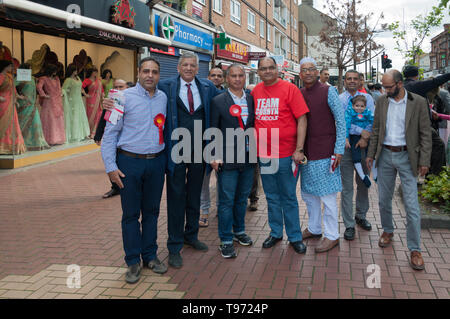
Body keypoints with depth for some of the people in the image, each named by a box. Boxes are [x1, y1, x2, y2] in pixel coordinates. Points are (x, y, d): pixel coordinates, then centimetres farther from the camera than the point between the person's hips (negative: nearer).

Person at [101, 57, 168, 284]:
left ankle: (150, 256, 26)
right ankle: (133, 262, 15)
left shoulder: (163, 98, 8)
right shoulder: (125, 97, -6)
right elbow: (110, 133, -6)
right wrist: (110, 166, -12)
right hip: (130, 162, -4)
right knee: (131, 214, 4)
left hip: (156, 162, 4)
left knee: (152, 211, 13)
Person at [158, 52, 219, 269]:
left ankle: (191, 235, 35)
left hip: (199, 150, 3)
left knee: (194, 196, 16)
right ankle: (174, 247, 13)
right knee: (176, 197, 2)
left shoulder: (207, 87, 8)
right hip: (176, 151, -3)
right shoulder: (166, 86, -2)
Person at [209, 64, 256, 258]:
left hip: (248, 158, 4)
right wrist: (215, 156, -10)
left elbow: (255, 125, 11)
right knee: (226, 200, 0)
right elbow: (213, 131, -4)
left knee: (242, 197, 16)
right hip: (227, 159, -4)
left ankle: (239, 231, 33)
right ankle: (226, 240, 10)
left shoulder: (252, 100, 8)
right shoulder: (218, 101, -3)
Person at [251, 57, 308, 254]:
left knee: (289, 197, 6)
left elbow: (302, 119, -9)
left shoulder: (289, 89, -7)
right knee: (271, 197, 15)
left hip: (285, 154, -4)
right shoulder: (255, 91, 6)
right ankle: (275, 233, 30)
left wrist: (299, 149, -13)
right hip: (263, 154, 4)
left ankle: (295, 236, 20)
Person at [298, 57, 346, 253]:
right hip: (305, 153, 6)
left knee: (327, 195, -1)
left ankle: (331, 235, 10)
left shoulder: (328, 92, -6)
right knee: (308, 193, 14)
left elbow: (341, 121, -6)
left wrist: (339, 150, -12)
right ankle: (314, 228, 31)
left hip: (325, 153, -6)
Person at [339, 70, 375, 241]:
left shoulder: (367, 98, 7)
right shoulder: (338, 99, 0)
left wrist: (365, 137, -19)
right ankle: (349, 225, 8)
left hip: (363, 145, 3)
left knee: (363, 183, 15)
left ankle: (361, 216, 34)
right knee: (347, 187, 1)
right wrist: (361, 131, -22)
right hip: (345, 145, -3)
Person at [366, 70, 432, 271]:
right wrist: (371, 154, 8)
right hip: (385, 156, 4)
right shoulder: (382, 102, 5)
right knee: (384, 199, 12)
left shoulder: (418, 102, -6)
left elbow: (425, 134, -5)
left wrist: (424, 161, -9)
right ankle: (387, 231, 36)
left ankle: (414, 249, 4)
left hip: (407, 157, -3)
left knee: (412, 205, -4)